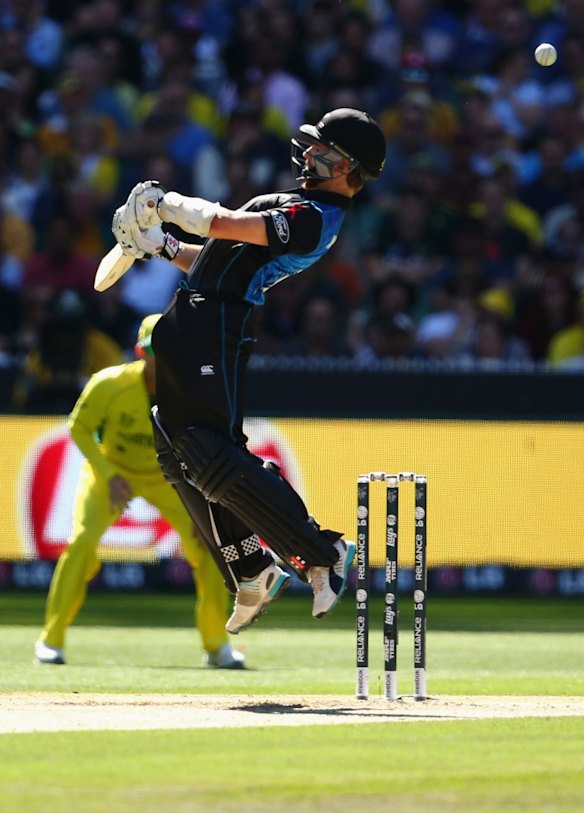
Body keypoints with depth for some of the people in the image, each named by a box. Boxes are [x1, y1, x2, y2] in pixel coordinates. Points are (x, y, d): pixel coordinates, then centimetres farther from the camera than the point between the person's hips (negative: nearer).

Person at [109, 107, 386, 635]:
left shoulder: (313, 219, -15)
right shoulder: (299, 208, 19)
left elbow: (220, 224, -22)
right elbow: (221, 261, 25)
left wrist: (160, 201, -8)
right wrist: (160, 244, 16)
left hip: (216, 328, -11)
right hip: (192, 326, 11)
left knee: (216, 459, -17)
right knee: (185, 455, 10)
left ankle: (322, 554, -11)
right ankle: (252, 575, 14)